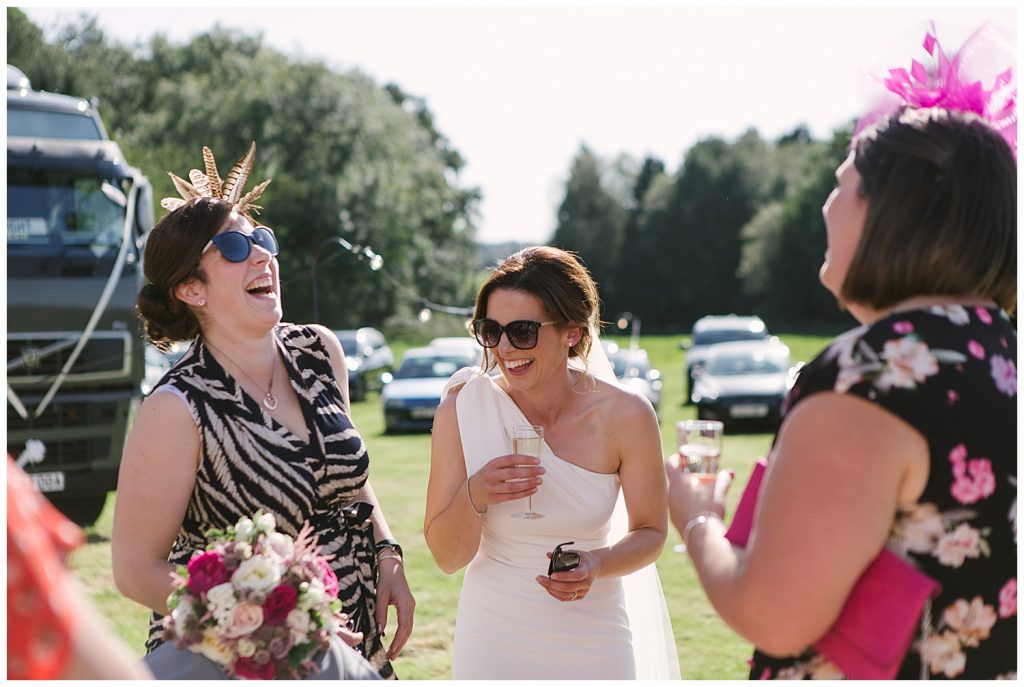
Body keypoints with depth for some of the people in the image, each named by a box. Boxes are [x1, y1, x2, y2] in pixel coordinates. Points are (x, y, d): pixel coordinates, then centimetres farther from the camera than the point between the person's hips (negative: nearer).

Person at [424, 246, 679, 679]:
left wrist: (600, 563, -20)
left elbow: (650, 532, -1)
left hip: (593, 644, 0)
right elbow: (446, 558, -9)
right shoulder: (462, 408, -13)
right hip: (492, 642, 0)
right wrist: (475, 495, -27)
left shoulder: (626, 416, -14)